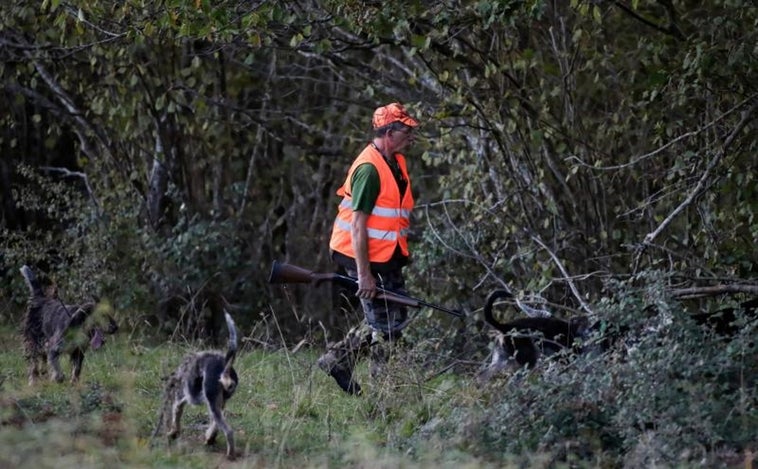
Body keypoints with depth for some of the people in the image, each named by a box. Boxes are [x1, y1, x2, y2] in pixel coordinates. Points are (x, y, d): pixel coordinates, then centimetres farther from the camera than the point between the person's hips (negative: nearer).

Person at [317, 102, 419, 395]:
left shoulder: (396, 163, 10)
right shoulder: (369, 169, -20)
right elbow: (358, 225, -22)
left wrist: (400, 257, 21)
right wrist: (364, 274, -24)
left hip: (388, 258, 10)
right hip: (368, 259, -10)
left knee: (395, 319, 14)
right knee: (387, 326, -3)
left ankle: (337, 358, 21)